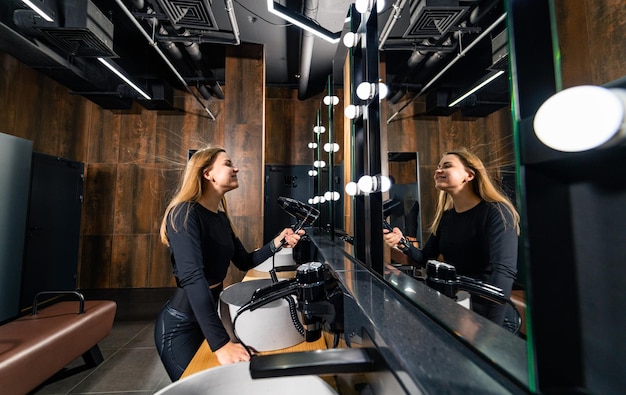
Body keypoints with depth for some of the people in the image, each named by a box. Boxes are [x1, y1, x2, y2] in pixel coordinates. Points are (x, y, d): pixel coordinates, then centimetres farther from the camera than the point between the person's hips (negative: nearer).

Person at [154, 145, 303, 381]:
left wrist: (277, 243, -9)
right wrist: (220, 343, -40)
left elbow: (244, 262, 7)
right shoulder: (185, 213, -23)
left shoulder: (220, 217, 3)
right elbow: (193, 278, -35)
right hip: (182, 324, -8)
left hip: (209, 315, 8)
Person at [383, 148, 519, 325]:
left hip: (483, 310, -4)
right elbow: (426, 259, 6)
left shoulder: (496, 212, -14)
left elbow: (504, 270, -26)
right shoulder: (445, 216, 4)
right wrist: (403, 244, -13)